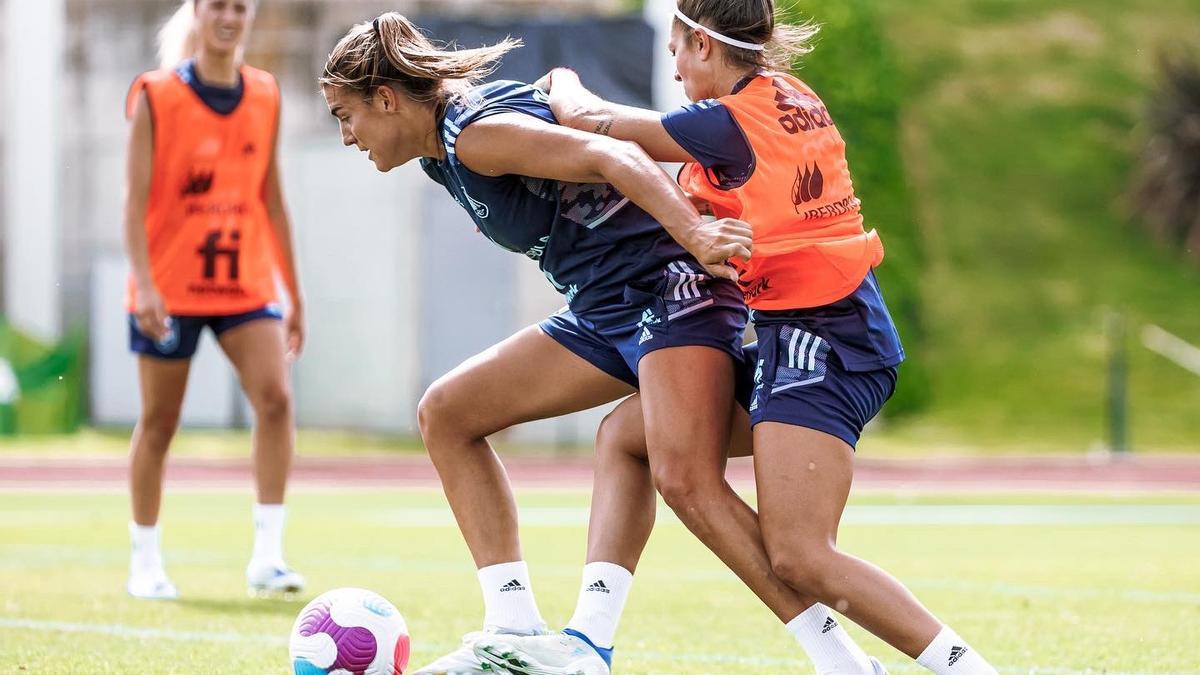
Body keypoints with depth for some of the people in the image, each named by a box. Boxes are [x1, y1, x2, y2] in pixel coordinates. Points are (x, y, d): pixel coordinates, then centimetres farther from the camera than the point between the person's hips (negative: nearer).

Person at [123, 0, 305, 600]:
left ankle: (267, 555, -14)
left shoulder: (265, 97, 7)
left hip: (246, 285, 3)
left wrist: (295, 295, 14)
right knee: (159, 422, 5)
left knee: (275, 398, -17)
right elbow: (135, 199, -9)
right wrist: (143, 282, -22)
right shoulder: (156, 96, -5)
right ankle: (145, 563, 20)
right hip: (170, 288, -3)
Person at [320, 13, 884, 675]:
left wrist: (693, 232, -39)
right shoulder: (445, 155, 15)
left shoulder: (476, 131, -14)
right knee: (446, 413, 10)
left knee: (687, 474, -28)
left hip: (668, 284, -11)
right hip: (604, 312, 11)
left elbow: (610, 155, -25)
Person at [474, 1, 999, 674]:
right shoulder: (790, 97, 11)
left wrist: (564, 79, 18)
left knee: (798, 556, -17)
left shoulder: (727, 123, -14)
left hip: (820, 338, -10)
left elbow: (584, 116, -4)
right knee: (626, 434, 12)